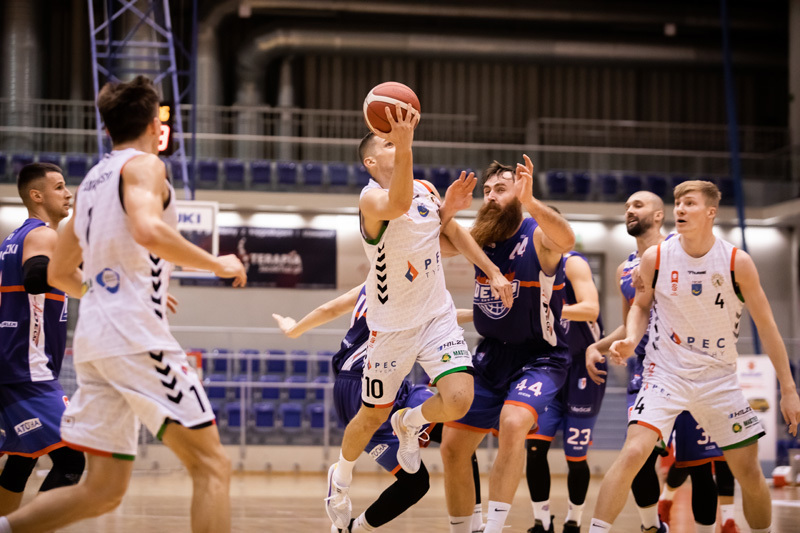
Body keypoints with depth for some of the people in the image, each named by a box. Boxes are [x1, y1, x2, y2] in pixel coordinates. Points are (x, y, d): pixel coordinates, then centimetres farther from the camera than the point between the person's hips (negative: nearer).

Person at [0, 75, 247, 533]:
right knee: (211, 465, -8)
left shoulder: (91, 180, 23)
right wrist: (218, 264, -11)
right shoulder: (143, 165, -1)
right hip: (137, 335, -8)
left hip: (94, 339, 8)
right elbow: (149, 231, -22)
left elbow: (59, 274, 28)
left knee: (104, 490, 10)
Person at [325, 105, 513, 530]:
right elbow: (398, 204, -44)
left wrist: (493, 272, 13)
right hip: (392, 325, -4)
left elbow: (453, 231, 19)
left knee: (458, 400, -16)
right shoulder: (371, 198, -19)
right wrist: (404, 145, -56)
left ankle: (409, 424, 18)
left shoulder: (426, 190, 2)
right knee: (373, 415, 8)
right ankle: (340, 480, 38)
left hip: (437, 315, 4)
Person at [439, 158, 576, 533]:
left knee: (513, 423, -32)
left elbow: (566, 239, -39)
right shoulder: (479, 238, 2)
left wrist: (529, 202, -56)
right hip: (491, 357, 7)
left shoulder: (538, 238, -17)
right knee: (452, 447, 6)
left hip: (538, 357, -7)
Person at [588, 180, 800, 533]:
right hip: (667, 372, -1)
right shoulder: (655, 258, -8)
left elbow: (766, 326, -3)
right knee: (633, 453, -22)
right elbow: (641, 306, 10)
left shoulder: (737, 262, -9)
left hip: (719, 378, 1)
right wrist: (630, 340, -11)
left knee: (749, 472, 7)